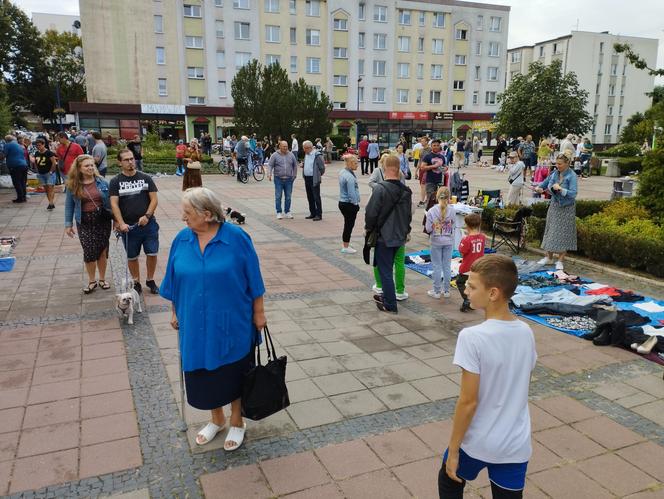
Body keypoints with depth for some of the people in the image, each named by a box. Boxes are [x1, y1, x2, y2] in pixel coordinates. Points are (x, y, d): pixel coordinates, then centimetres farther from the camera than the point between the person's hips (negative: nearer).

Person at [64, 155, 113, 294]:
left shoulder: (102, 182, -1)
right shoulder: (73, 185, -1)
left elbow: (110, 201, 5)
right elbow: (69, 205, 4)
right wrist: (68, 224, 2)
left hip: (103, 220, 1)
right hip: (85, 223, -1)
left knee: (102, 250, 7)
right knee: (89, 251, -4)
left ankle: (102, 279, 25)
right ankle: (92, 281, 14)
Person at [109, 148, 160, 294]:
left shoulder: (146, 178, 3)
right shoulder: (115, 181, 0)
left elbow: (154, 199, 1)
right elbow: (114, 203, -7)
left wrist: (147, 216, -13)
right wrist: (121, 223, -18)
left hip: (148, 224, 0)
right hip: (128, 226, 0)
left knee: (152, 253, 1)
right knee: (132, 257, 10)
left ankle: (150, 280, 21)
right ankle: (136, 282, 27)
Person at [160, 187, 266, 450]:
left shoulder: (236, 238, -16)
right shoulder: (182, 239, -5)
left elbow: (253, 280, -9)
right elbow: (174, 280, 7)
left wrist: (258, 313, -4)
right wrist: (175, 312, 12)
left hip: (232, 323, -4)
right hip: (196, 324, 4)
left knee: (233, 374, 12)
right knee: (204, 373, 17)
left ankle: (237, 422, 36)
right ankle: (217, 419, 42)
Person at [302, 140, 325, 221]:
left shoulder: (317, 155, -14)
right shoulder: (306, 154, 12)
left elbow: (322, 167, -12)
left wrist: (318, 175, 0)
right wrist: (303, 165, 5)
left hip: (314, 179, -8)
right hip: (307, 178, 8)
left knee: (316, 197, -3)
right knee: (310, 197, 13)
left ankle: (319, 215, 3)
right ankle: (313, 213, 22)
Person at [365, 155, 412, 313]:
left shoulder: (380, 188, -19)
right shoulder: (406, 190, 3)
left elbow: (371, 212, -18)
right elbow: (409, 214, 12)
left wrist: (368, 228, -1)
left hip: (384, 236, -7)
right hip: (399, 236, 7)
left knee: (385, 270, 3)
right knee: (388, 268, 22)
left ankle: (390, 305, 8)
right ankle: (387, 296, 35)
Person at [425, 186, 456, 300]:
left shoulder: (431, 211, -15)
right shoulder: (452, 210, -9)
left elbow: (428, 229, -12)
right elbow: (454, 226, -2)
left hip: (436, 242, -2)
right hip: (449, 242, 2)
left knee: (437, 266, 7)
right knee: (447, 266, 12)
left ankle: (436, 291, 14)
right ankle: (446, 290, 21)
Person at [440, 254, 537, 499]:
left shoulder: (472, 337, -24)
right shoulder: (526, 332, -5)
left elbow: (468, 401, -20)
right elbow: (520, 388, 7)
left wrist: (453, 450, -9)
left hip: (476, 442, -4)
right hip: (516, 445, 5)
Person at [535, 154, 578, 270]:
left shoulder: (572, 176, -14)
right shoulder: (555, 173, 1)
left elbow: (573, 194, -21)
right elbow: (545, 183, 14)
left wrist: (560, 189, -33)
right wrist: (538, 187, -7)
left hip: (566, 208, -5)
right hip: (554, 206, 6)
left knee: (563, 234, -1)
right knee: (550, 231, 10)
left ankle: (560, 260, 7)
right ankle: (549, 257, 21)